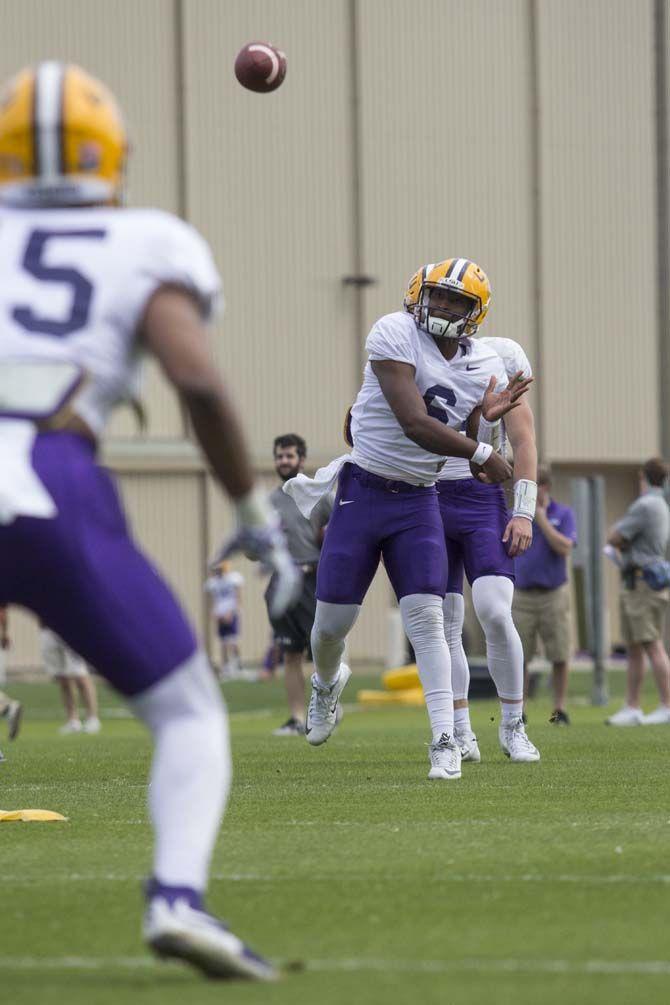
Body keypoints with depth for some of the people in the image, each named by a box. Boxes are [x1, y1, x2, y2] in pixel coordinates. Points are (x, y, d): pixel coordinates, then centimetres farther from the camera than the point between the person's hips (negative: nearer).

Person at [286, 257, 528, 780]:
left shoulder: (486, 367, 1)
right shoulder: (395, 335, -16)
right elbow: (414, 425, -24)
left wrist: (488, 416, -20)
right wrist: (481, 451, -20)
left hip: (419, 502, 2)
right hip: (362, 494, -2)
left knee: (426, 619, -11)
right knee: (332, 621, 4)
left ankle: (445, 741, -9)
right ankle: (327, 681, 39)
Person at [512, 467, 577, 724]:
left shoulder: (563, 514, 1)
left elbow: (565, 548, -13)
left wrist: (542, 519, -14)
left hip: (553, 595, -1)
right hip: (522, 596, 1)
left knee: (560, 657, -1)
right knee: (518, 657, -2)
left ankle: (560, 710, 7)